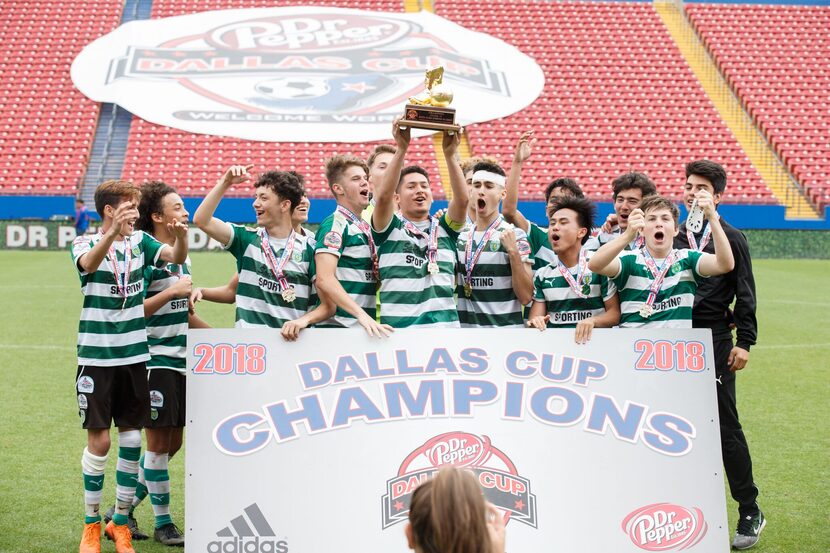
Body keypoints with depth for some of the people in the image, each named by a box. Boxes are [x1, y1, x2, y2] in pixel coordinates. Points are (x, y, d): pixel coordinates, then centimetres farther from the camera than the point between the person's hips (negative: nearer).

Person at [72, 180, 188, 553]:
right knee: (99, 441, -2)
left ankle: (120, 522, 19)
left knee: (131, 439, 5)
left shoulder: (140, 241, 6)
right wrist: (112, 233, -47)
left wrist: (180, 238, -33)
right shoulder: (85, 243, -5)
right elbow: (89, 263, -28)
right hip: (96, 356, -3)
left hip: (135, 355, 3)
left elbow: (176, 257, -10)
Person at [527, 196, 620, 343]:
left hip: (592, 340, -4)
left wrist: (592, 321, -18)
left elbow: (615, 313, 1)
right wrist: (535, 323, -13)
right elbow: (534, 318, 10)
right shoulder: (542, 275, 14)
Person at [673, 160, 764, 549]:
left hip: (715, 342, -4)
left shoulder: (731, 238, 3)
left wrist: (744, 342, -8)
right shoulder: (672, 237, 13)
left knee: (726, 426, -4)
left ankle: (750, 512, 4)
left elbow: (745, 294, 0)